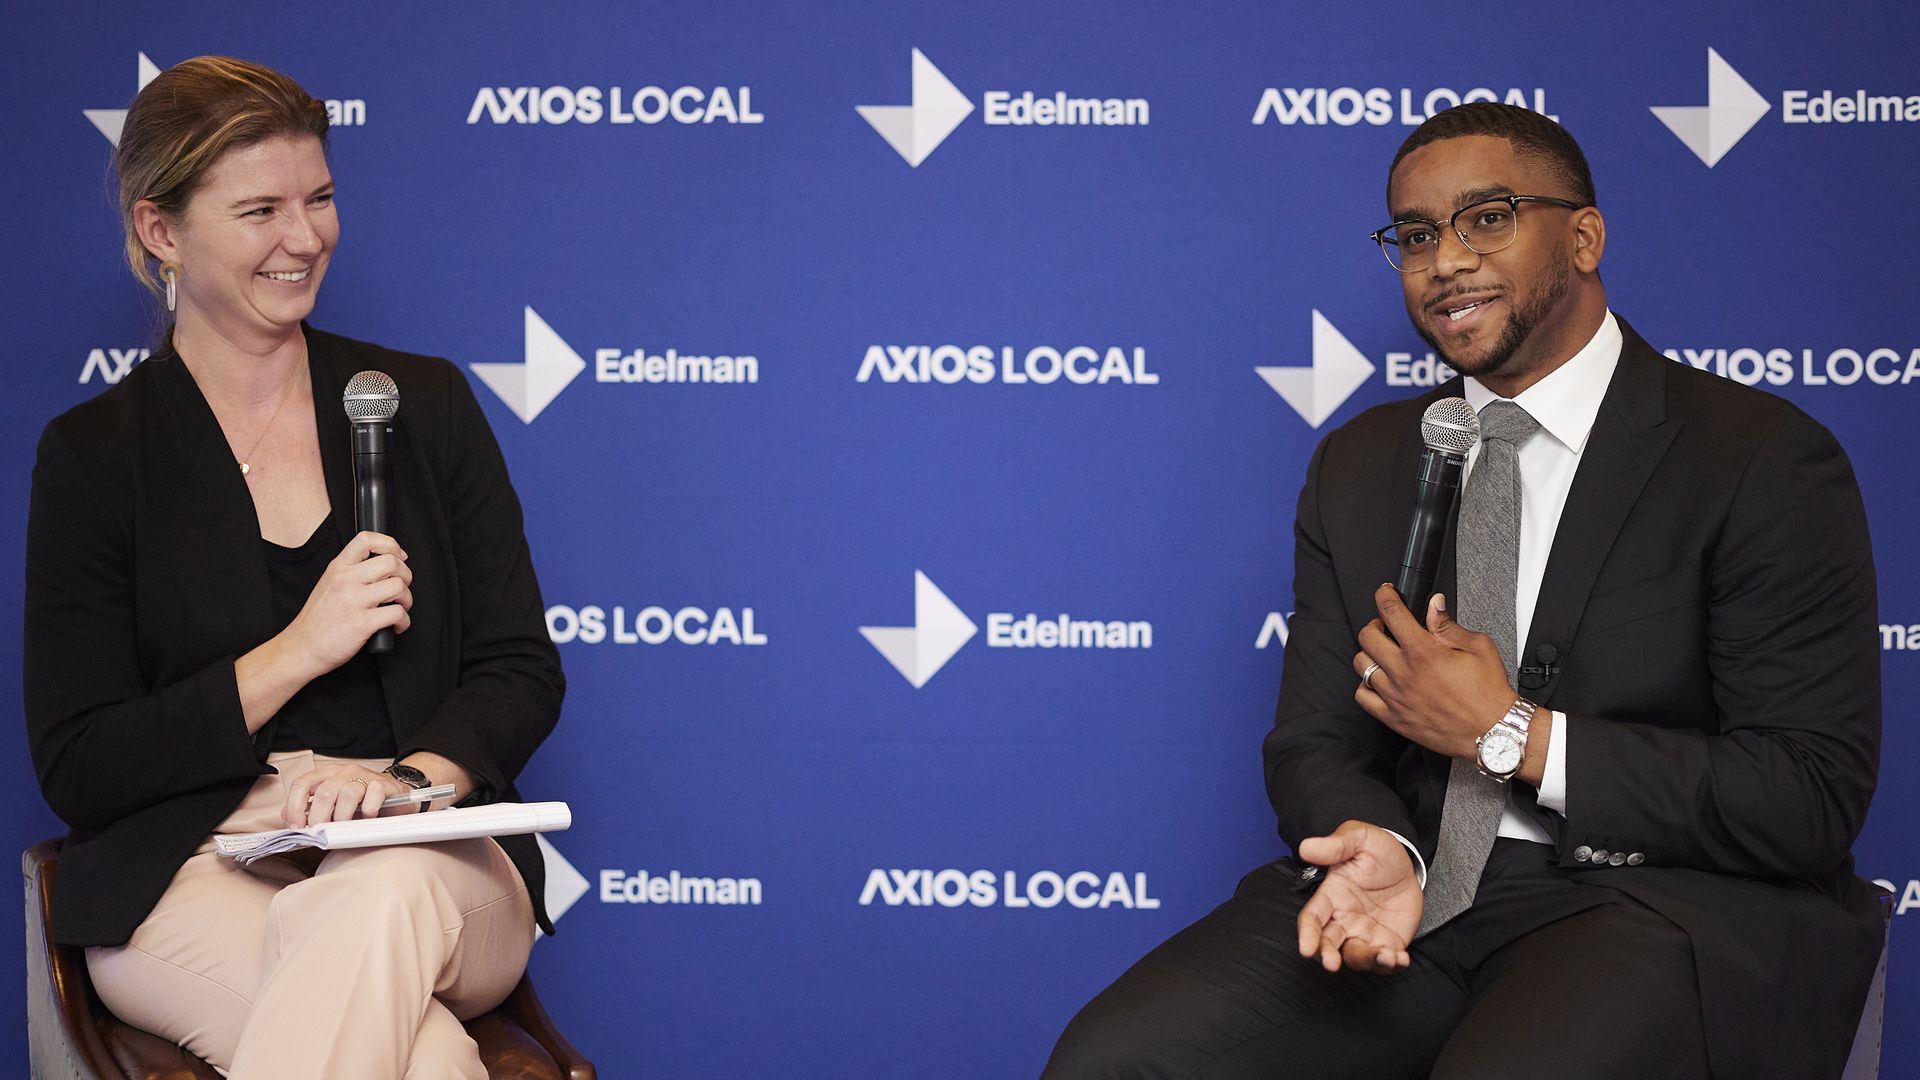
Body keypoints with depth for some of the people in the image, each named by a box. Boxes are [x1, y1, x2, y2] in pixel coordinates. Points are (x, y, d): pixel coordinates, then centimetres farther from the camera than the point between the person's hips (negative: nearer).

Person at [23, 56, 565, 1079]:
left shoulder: (425, 404, 12)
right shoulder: (94, 455, 5)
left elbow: (523, 671, 8)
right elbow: (76, 769, 1)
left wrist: (419, 775, -14)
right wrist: (294, 656, -10)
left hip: (427, 863, 3)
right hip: (185, 873, -3)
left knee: (385, 896, -37)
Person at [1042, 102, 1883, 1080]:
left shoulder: (1766, 461, -4)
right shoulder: (1358, 467, 14)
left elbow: (1813, 798, -11)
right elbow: (1314, 740, 11)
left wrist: (1508, 734, -13)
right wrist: (1377, 847, -14)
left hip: (1667, 907, -4)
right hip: (1423, 890, 5)